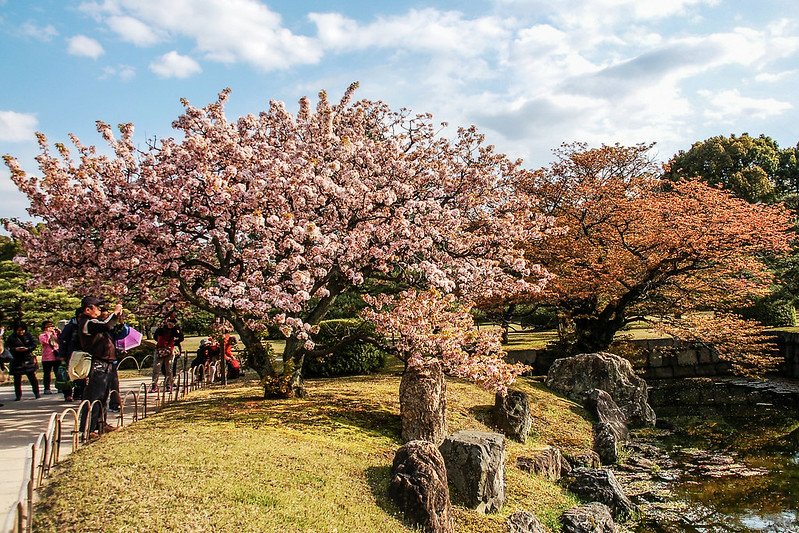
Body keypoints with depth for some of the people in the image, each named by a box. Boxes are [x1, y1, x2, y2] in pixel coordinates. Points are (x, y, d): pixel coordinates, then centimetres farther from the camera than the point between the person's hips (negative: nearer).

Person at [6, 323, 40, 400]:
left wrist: (27, 349, -17)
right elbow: (7, 348, -4)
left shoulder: (29, 336, 2)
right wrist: (16, 349, -20)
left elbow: (34, 345, 1)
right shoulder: (11, 338, -1)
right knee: (17, 379, 5)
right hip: (16, 360, 0)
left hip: (28, 359, 0)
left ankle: (37, 393, 10)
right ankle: (18, 396, 14)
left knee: (32, 377, 0)